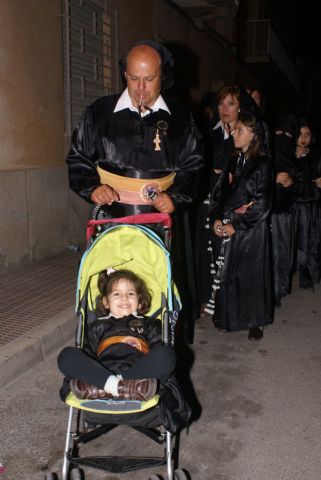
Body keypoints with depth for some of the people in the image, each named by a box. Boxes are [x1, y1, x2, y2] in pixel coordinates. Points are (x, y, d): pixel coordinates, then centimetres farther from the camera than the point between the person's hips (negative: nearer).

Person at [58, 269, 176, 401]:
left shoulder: (149, 324, 31)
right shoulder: (98, 326, 32)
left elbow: (160, 349, 16)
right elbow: (88, 354, 19)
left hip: (139, 372, 0)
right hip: (102, 373, 1)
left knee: (167, 354, -30)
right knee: (66, 355, -21)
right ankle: (111, 384, -38)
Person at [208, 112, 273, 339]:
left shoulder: (262, 164, -6)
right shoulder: (233, 162, 11)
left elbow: (262, 203, -11)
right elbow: (219, 192, 12)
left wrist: (237, 225, -12)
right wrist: (216, 218, -3)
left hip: (251, 229, -5)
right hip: (228, 227, 5)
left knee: (251, 273, 2)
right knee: (228, 273, 7)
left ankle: (256, 321, 17)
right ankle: (231, 318, 21)